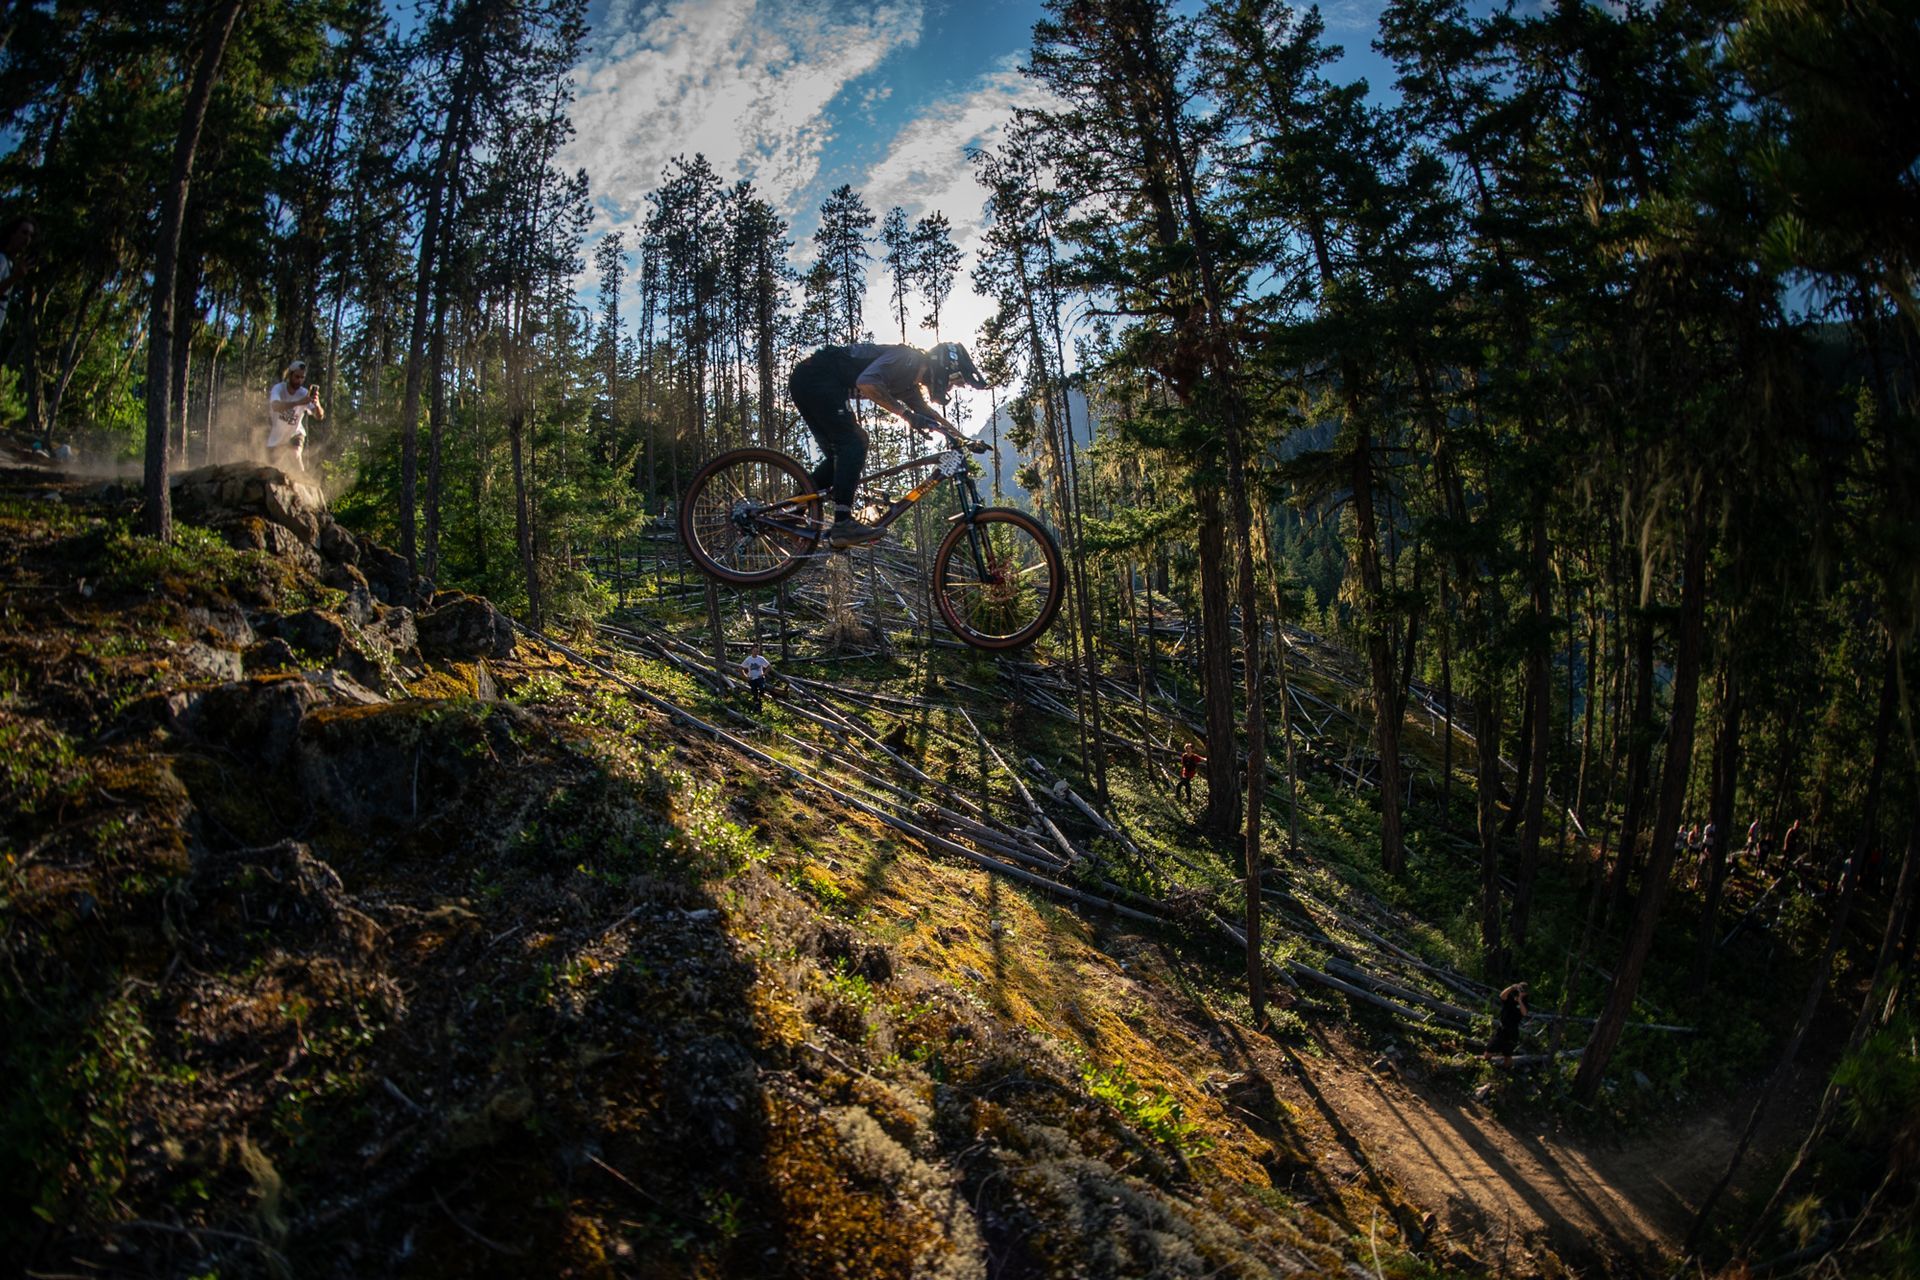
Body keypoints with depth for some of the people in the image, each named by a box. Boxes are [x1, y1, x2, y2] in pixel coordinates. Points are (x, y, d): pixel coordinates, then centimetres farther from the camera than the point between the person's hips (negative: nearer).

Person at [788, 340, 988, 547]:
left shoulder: (910, 382, 17)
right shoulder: (906, 359, -13)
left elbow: (927, 412, 32)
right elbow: (867, 382, -28)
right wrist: (906, 413, -26)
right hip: (815, 377, -10)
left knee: (839, 455, 13)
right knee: (853, 444, -15)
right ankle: (843, 525, -21)